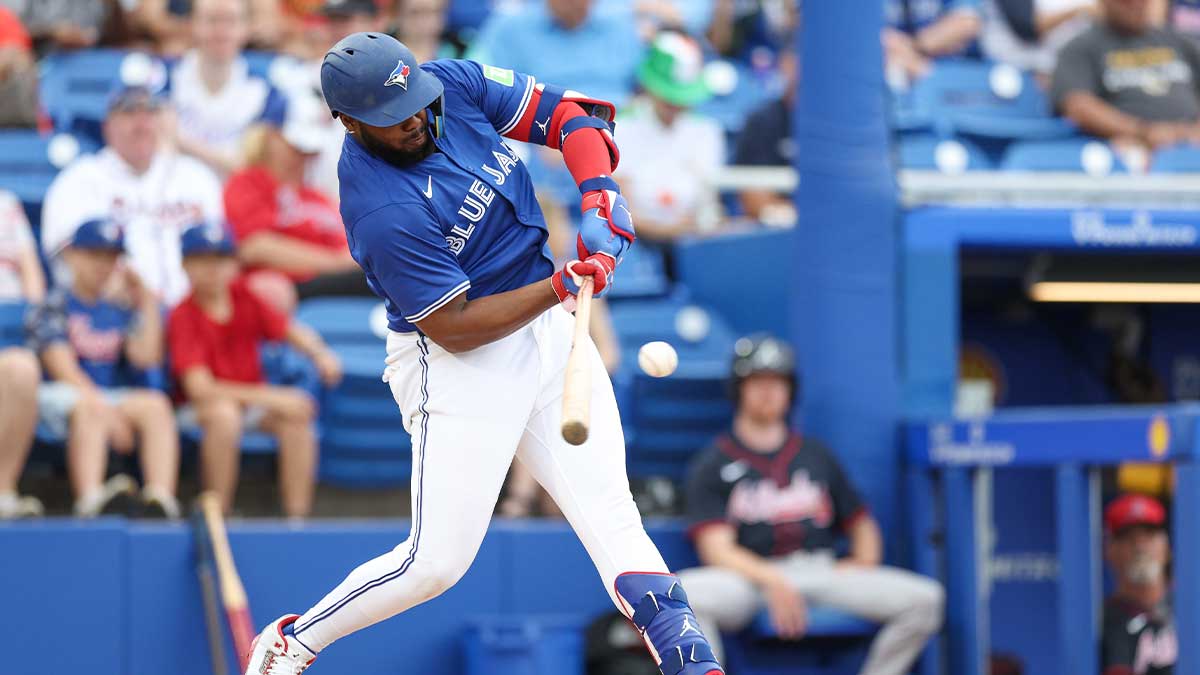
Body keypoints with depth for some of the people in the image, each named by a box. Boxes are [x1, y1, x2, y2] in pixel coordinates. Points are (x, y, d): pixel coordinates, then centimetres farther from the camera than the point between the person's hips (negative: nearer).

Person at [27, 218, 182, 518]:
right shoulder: (53, 308, 2)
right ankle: (91, 498, -61)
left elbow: (146, 357, 3)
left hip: (111, 396, 5)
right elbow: (63, 369, -11)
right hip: (61, 396, -5)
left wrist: (148, 302, 7)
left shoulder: (119, 311, 17)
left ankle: (161, 496, -46)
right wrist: (105, 409, -24)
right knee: (89, 410, -38)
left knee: (156, 405, -25)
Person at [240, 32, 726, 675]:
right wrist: (561, 287, -25)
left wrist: (600, 196, -17)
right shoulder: (383, 215, -26)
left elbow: (570, 115, 0)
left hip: (546, 327, 7)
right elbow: (454, 328, -21)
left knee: (607, 506, -5)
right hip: (461, 364, -7)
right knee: (437, 561, -6)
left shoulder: (455, 86, -6)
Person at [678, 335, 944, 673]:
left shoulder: (816, 455, 21)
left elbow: (861, 524, 25)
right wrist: (772, 581, -22)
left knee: (925, 598, -18)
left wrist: (864, 561, 2)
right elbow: (716, 548, -5)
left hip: (823, 570, 4)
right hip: (749, 576, -4)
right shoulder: (711, 466, 8)